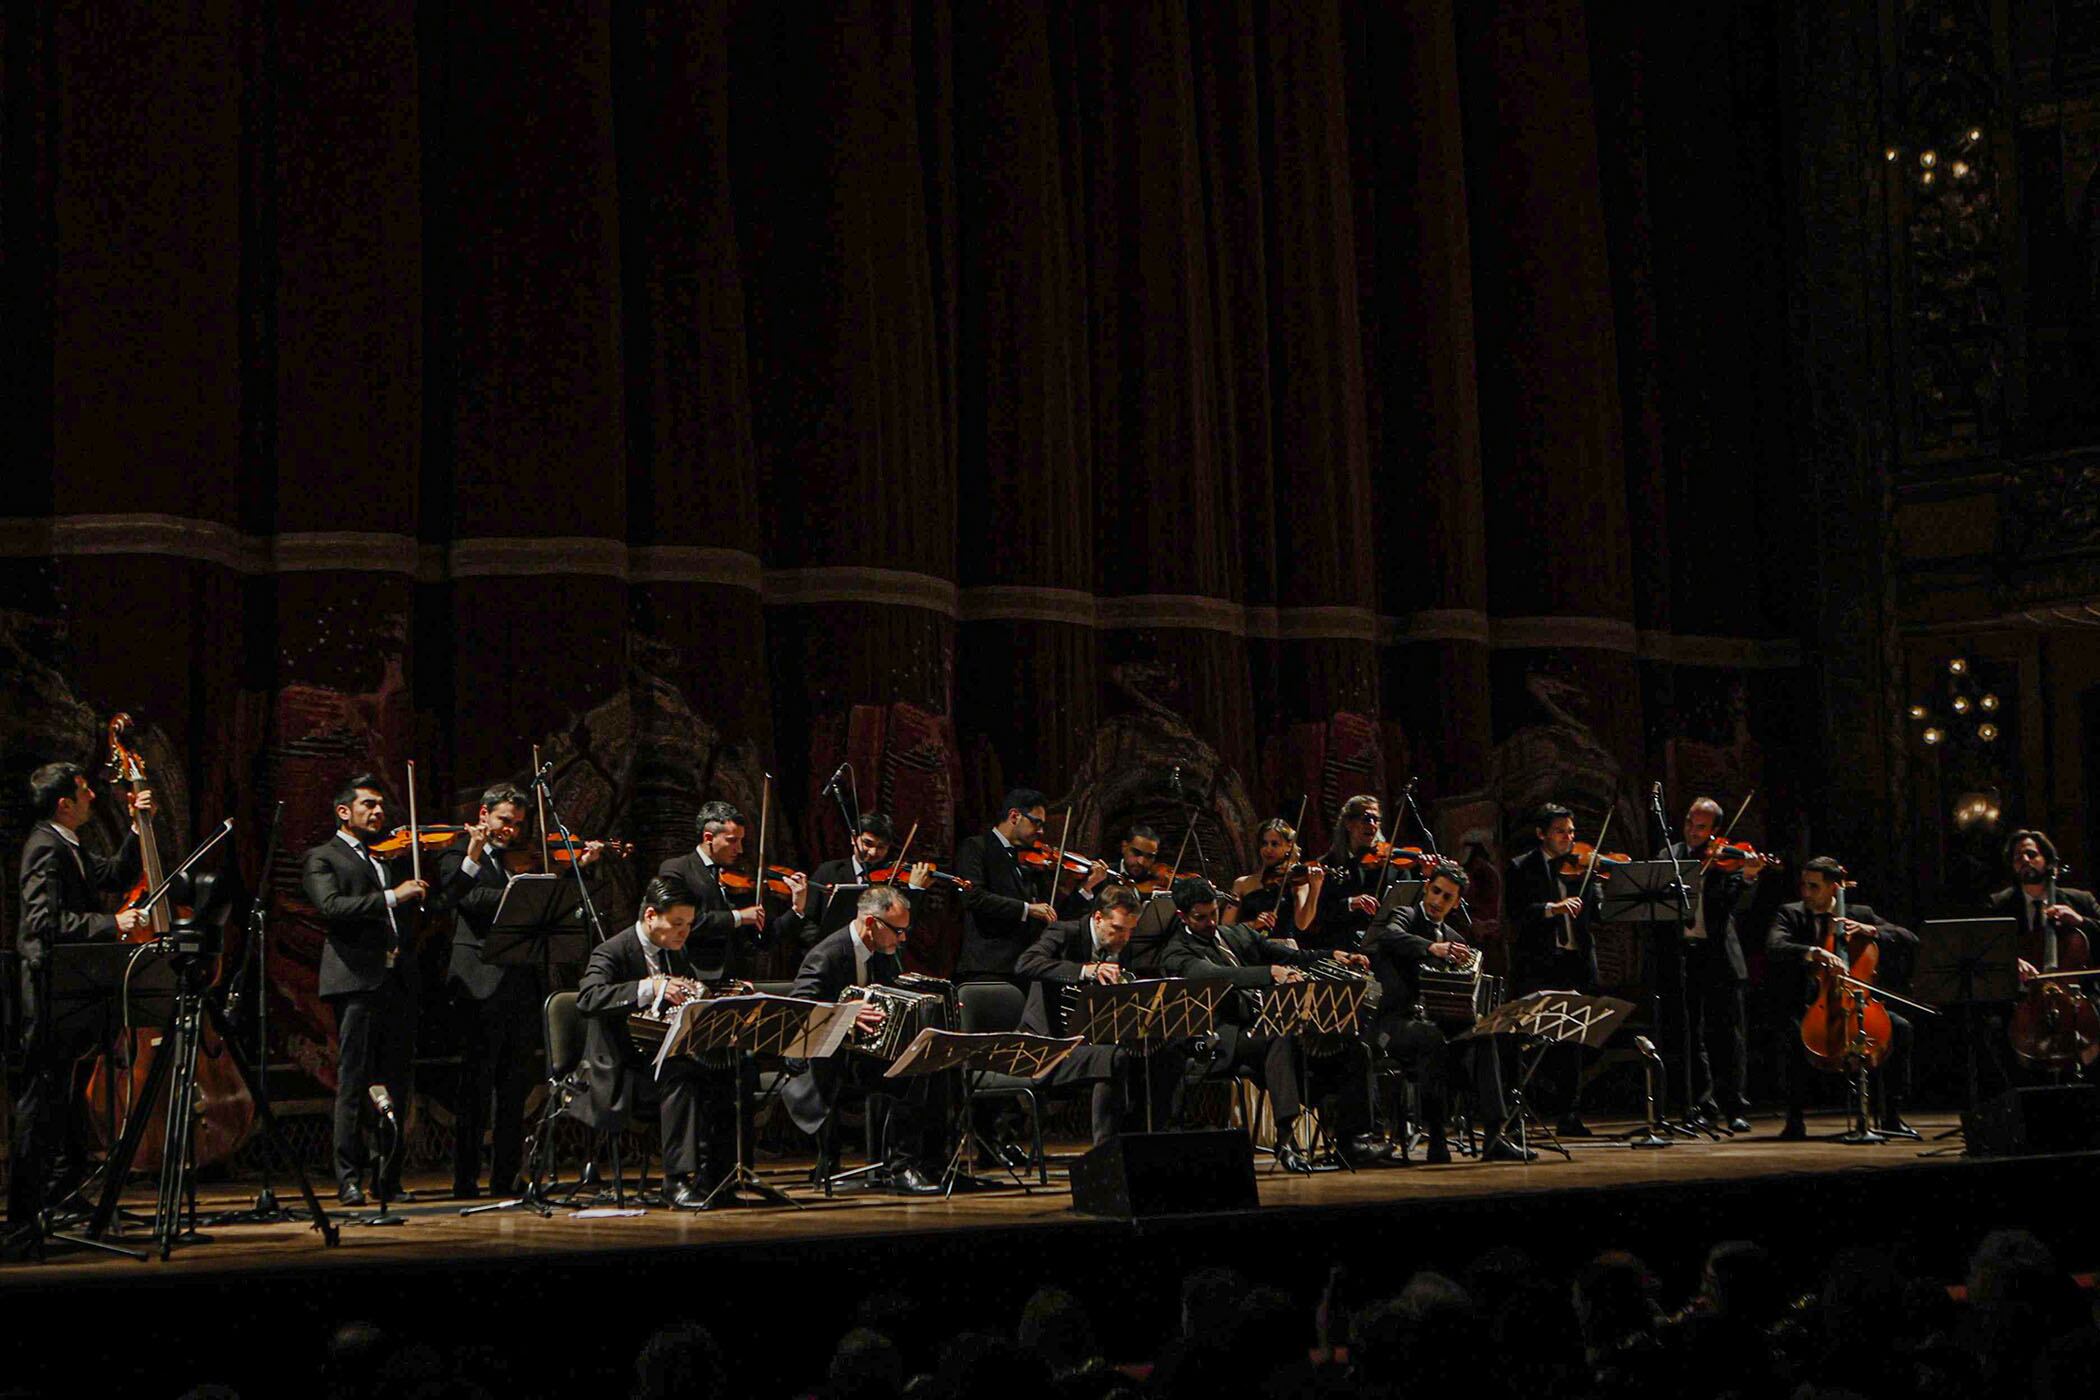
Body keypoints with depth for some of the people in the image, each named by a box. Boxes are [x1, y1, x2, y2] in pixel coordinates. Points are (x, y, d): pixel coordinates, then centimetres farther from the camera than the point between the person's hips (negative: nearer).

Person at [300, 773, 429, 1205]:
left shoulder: (390, 857, 25)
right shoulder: (322, 858, 5)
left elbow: (417, 910, 24)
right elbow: (331, 906, -13)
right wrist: (390, 897, -19)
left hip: (398, 981, 6)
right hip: (356, 980, -6)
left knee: (398, 1084, 5)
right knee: (354, 1084, -6)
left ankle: (389, 1178, 10)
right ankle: (349, 1180, -3)